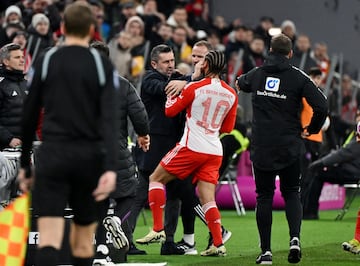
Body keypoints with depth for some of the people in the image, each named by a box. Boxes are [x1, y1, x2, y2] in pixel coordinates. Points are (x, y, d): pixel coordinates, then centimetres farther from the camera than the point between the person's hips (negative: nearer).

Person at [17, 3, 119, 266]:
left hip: (52, 155, -1)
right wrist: (111, 169, -17)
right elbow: (110, 120, -10)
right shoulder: (103, 66, 2)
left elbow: (28, 118, 6)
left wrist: (24, 164, 16)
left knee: (49, 241, -10)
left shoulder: (45, 62, 4)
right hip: (89, 158, 1)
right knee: (83, 243, 14)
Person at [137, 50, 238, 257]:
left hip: (192, 147, -5)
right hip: (215, 152, 5)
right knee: (207, 198, 7)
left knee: (156, 179, 7)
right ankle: (218, 244, -1)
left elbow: (170, 111, 3)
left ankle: (158, 229, -2)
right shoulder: (231, 94, 7)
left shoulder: (195, 88, -7)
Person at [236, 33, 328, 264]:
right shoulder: (298, 77, -5)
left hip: (261, 148, 1)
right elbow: (321, 106, -13)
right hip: (290, 148, -1)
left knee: (264, 197, 8)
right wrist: (311, 129, 2)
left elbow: (240, 83, 27)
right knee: (292, 194, 12)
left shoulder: (257, 74, 4)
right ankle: (295, 238, -12)